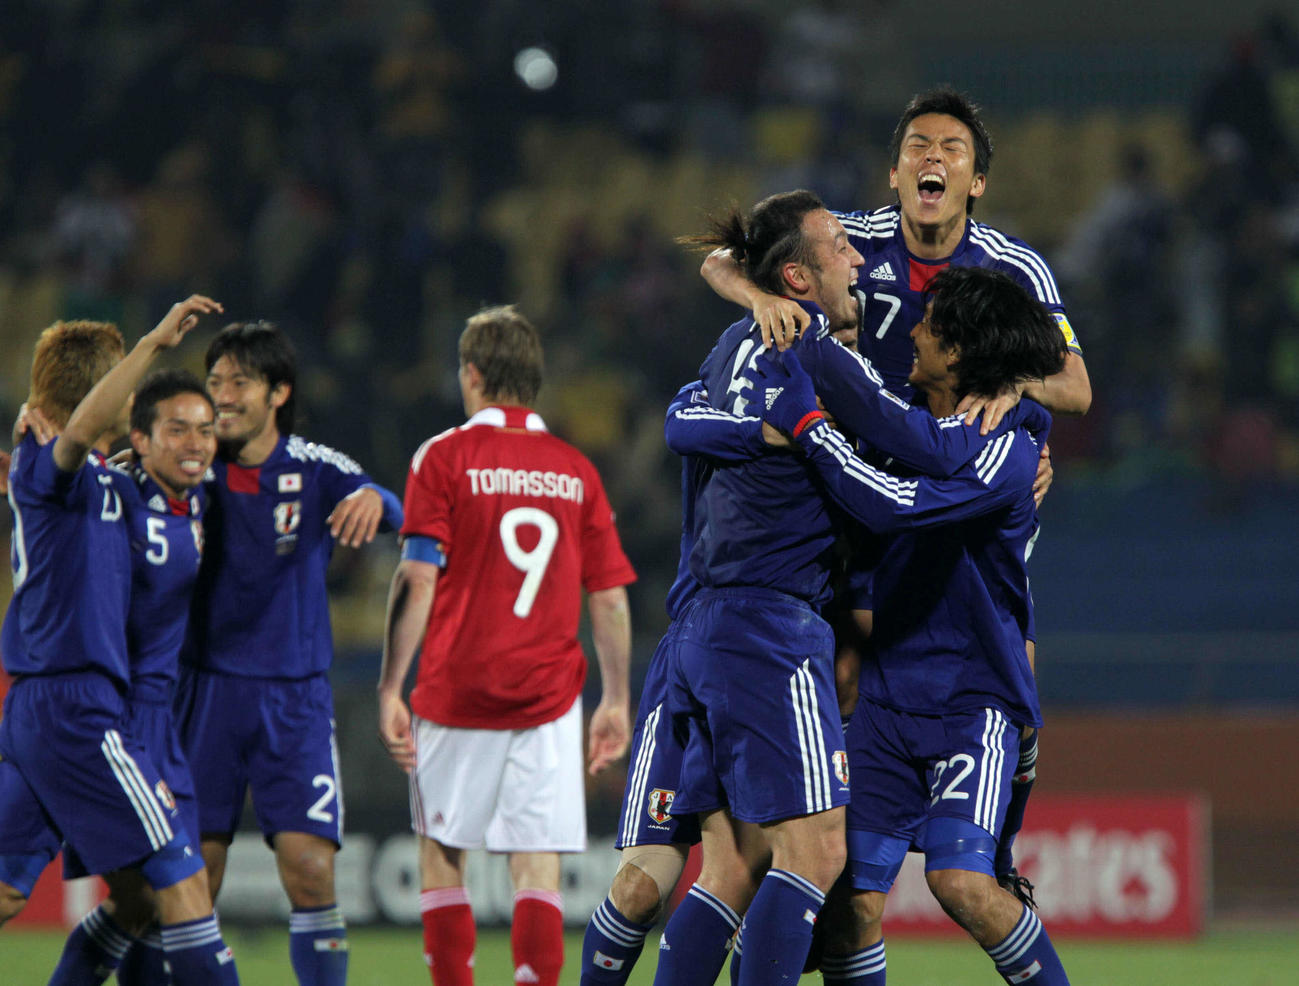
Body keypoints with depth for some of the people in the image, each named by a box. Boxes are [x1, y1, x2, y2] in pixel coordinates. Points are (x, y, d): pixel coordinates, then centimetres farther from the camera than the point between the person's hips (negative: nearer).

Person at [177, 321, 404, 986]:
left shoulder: (314, 470, -3)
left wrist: (373, 500, -43)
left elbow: (393, 512, -18)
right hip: (206, 687, 1)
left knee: (310, 870, -10)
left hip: (294, 696, -1)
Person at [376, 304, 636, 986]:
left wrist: (390, 689, -7)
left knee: (441, 855, 12)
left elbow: (417, 580, -9)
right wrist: (617, 701, 15)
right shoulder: (576, 470, 7)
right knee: (537, 868, -1)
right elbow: (610, 598, 7)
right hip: (549, 696, 2)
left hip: (456, 693, -2)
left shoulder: (445, 457, -2)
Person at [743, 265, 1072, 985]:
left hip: (973, 701, -6)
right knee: (852, 896, -3)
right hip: (886, 697, 6)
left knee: (961, 882, -22)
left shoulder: (1005, 451, -14)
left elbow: (895, 505, -27)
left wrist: (804, 422, -21)